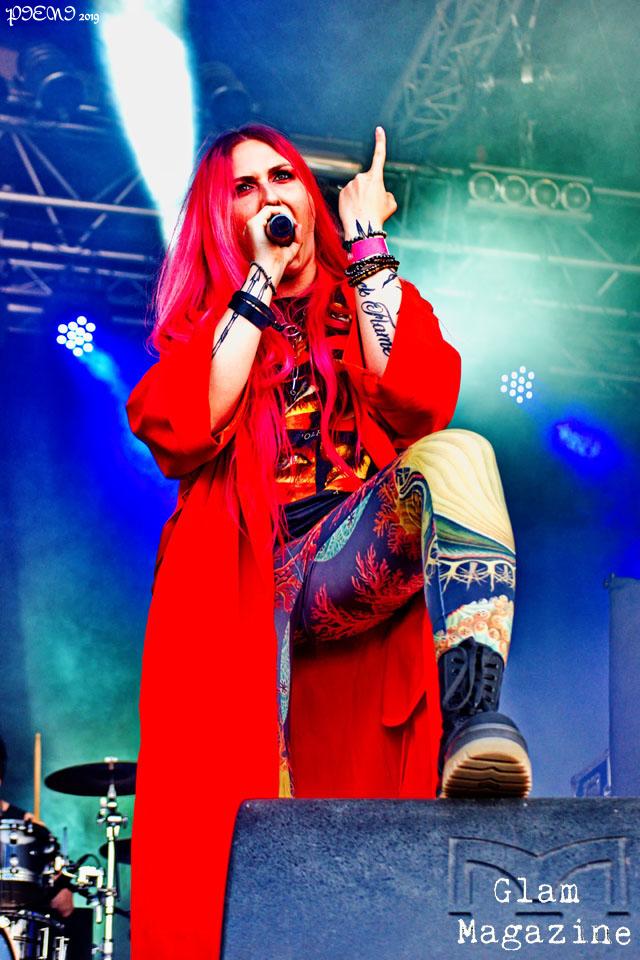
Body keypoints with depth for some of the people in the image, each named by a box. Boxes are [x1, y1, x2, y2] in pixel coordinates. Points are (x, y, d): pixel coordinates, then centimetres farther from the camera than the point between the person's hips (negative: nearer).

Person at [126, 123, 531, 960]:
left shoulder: (375, 306, 19)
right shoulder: (205, 324, 19)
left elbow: (418, 401, -6)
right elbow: (180, 432, -5)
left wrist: (367, 246, 2)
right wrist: (261, 281, 0)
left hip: (363, 566, -1)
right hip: (244, 592, 1)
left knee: (456, 457, -32)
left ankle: (474, 720, -49)